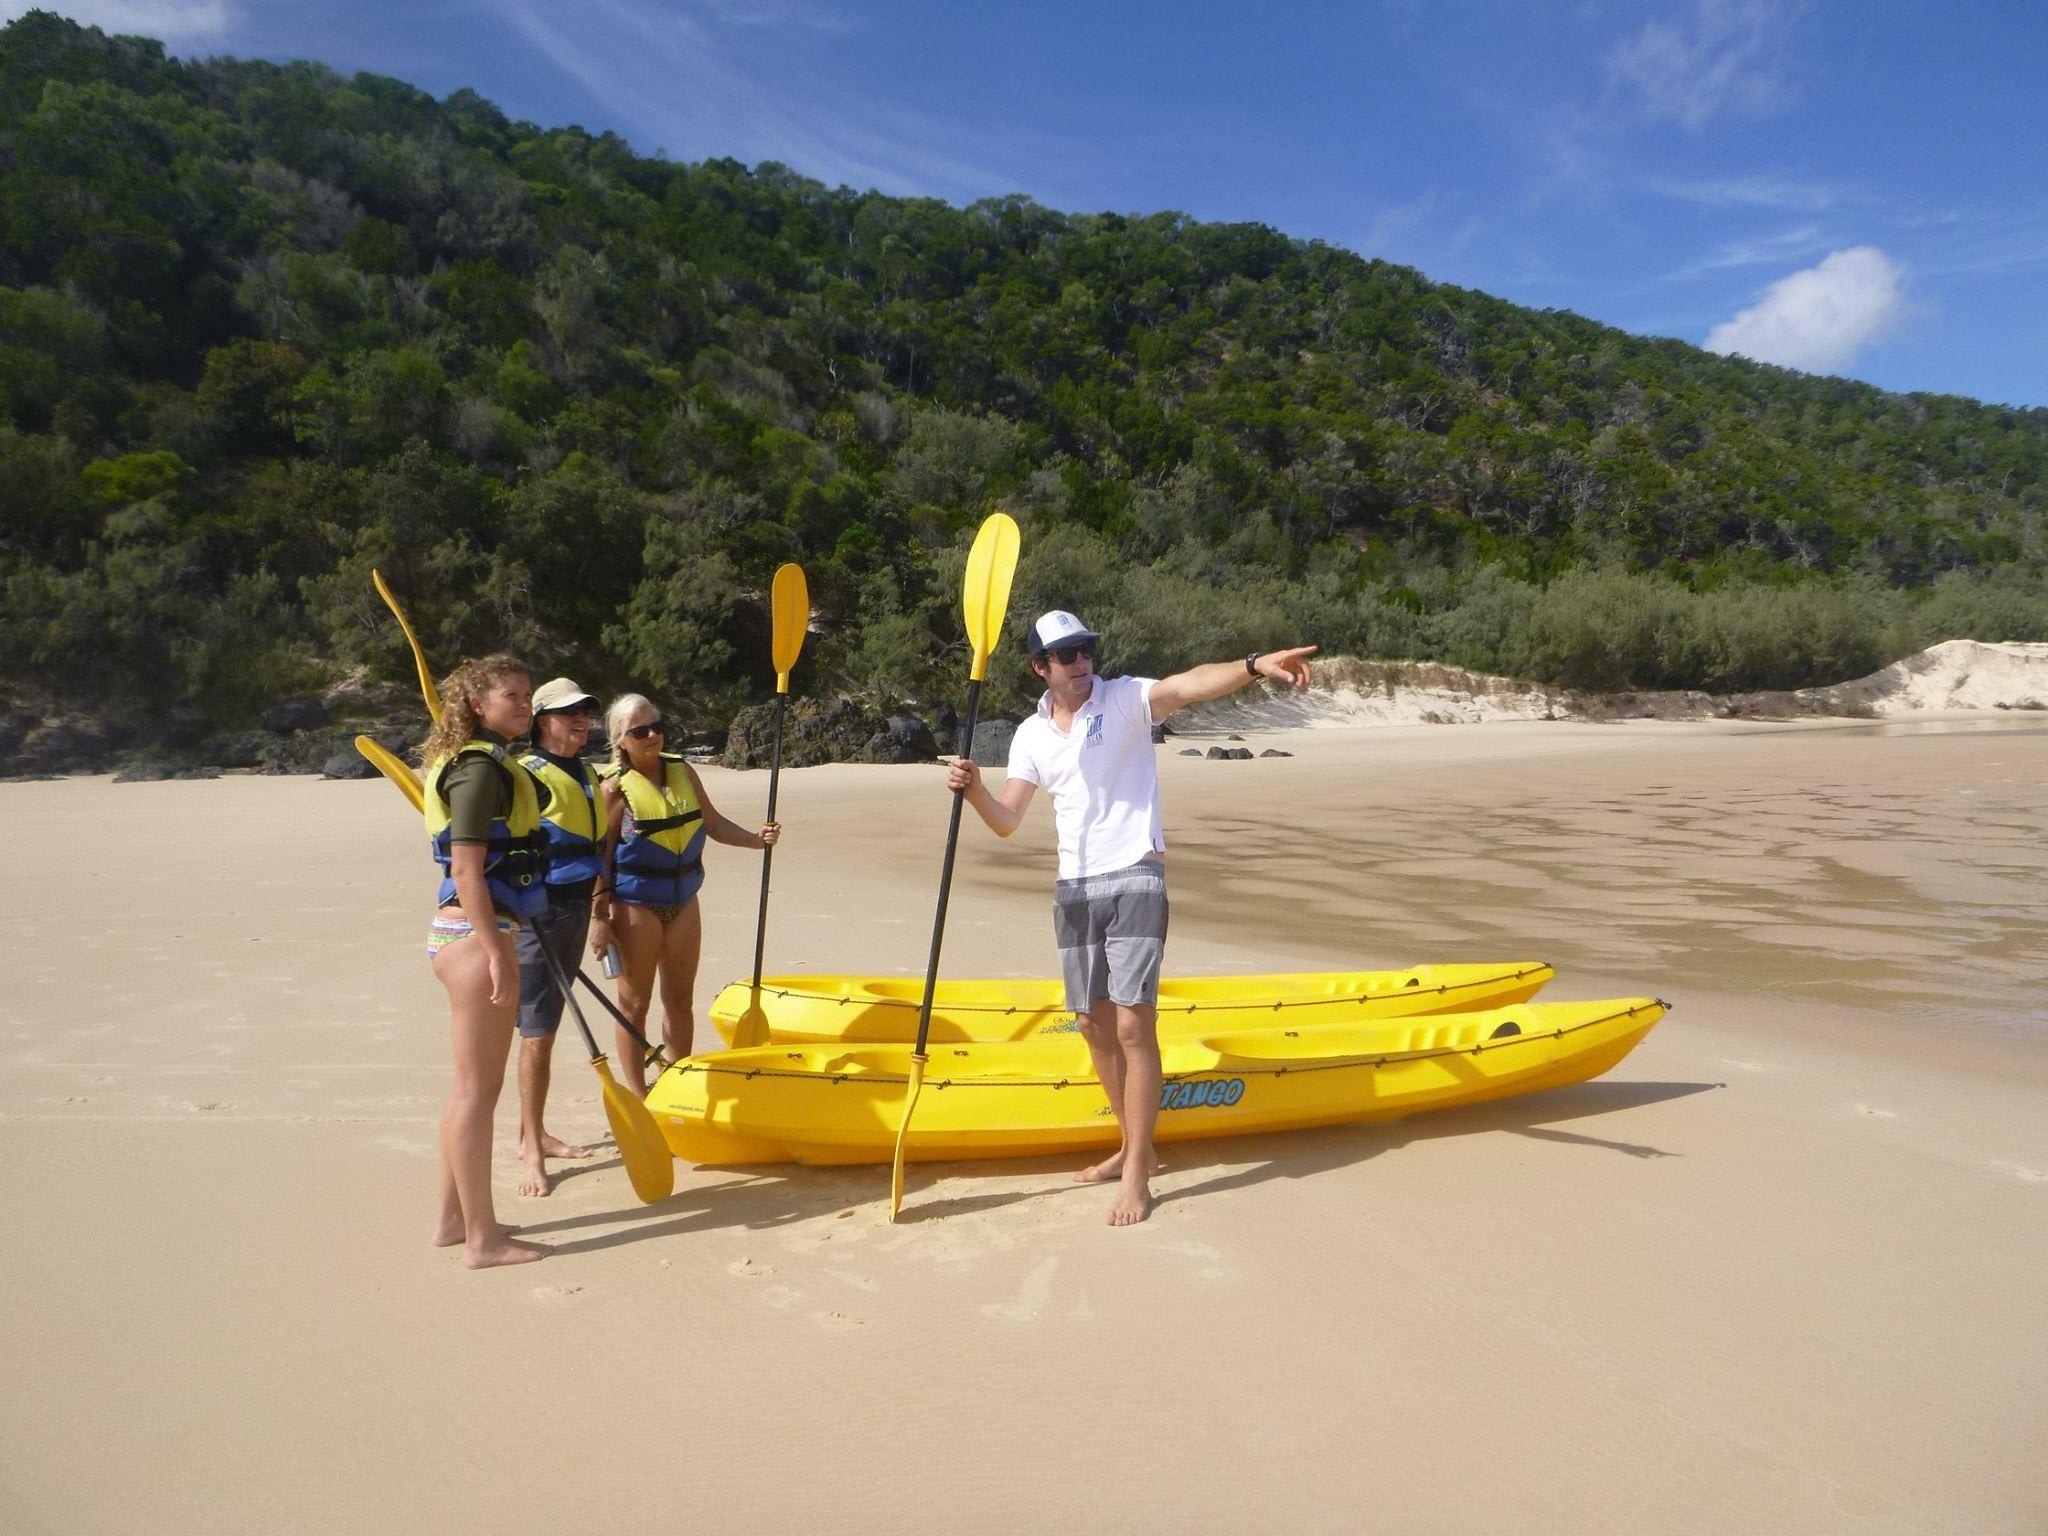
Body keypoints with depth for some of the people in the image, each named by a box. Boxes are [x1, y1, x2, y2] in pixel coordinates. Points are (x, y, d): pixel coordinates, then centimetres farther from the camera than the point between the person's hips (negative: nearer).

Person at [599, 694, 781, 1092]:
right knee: (634, 1003, 6)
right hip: (635, 903, -5)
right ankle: (637, 1094, 17)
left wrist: (756, 838, -6)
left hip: (683, 900, 5)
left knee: (680, 1000, 13)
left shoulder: (683, 771, 4)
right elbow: (601, 854, -10)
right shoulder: (616, 787, -11)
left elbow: (714, 824, 10)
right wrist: (601, 916, -14)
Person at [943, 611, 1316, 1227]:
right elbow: (1006, 822, 9)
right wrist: (973, 789, -12)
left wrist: (1256, 664, -43)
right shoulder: (1032, 735, 9)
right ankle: (1134, 1149, 29)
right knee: (1095, 1026, 12)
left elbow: (1188, 684, -25)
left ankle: (1136, 1176, -2)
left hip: (1134, 879, -6)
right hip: (1074, 887, 6)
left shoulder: (1127, 699, -5)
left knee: (1133, 1024, -11)